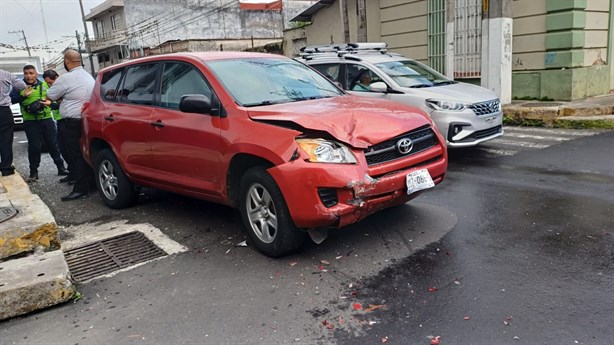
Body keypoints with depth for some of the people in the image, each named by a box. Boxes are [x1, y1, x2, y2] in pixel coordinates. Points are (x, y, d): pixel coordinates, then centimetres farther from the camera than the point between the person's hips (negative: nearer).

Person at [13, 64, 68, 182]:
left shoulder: (44, 84, 10)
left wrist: (49, 102, -1)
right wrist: (23, 95, -27)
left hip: (47, 119, 3)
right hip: (31, 122, -3)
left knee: (53, 145, 8)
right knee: (34, 147, -4)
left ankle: (61, 168, 18)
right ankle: (33, 172, 6)